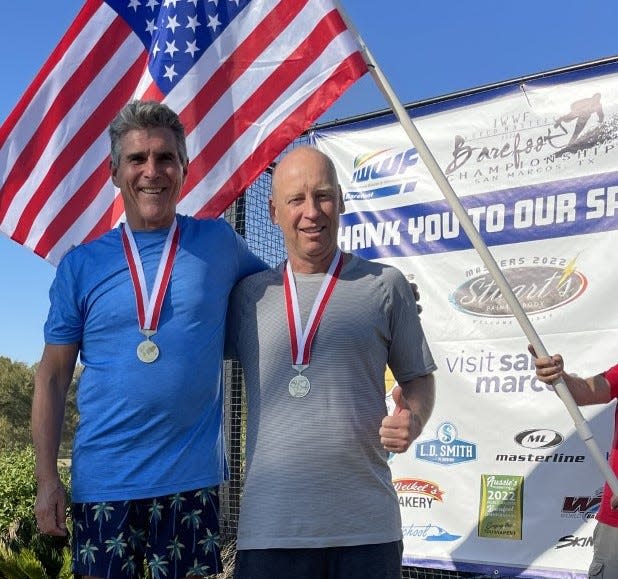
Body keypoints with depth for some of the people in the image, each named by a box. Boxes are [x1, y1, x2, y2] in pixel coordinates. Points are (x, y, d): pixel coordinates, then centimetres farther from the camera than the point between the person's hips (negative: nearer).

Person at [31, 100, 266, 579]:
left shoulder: (219, 242, 1)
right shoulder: (81, 265, 2)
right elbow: (52, 379, 5)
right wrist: (47, 478, -2)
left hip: (191, 475, 0)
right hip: (103, 479, 0)